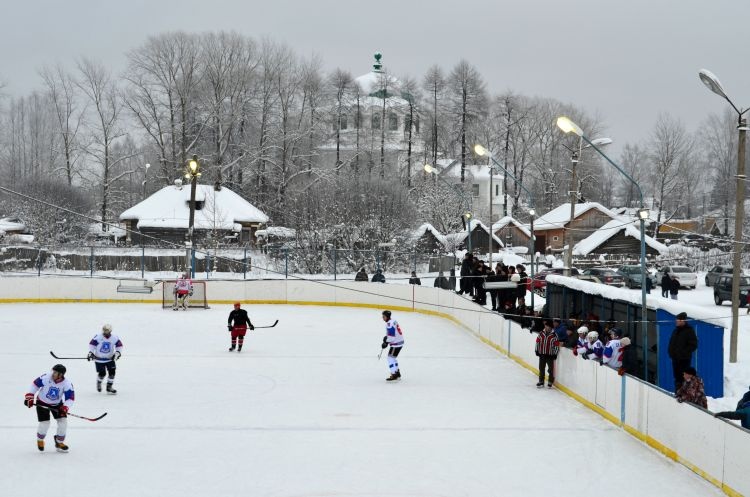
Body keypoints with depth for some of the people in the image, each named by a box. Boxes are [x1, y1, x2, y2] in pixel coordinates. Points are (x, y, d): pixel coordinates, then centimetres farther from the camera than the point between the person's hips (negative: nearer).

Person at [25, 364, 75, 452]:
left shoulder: (67, 384, -24)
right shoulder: (46, 378, -27)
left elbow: (70, 398, -22)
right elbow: (35, 384, -13)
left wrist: (65, 408, -39)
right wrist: (29, 397, -17)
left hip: (57, 404, 2)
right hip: (42, 403, -2)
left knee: (63, 421, -10)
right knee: (44, 424, -11)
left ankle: (59, 442, 13)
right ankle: (40, 440, 21)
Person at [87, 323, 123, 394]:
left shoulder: (115, 338, -8)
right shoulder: (98, 337, -14)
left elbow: (119, 346, 1)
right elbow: (92, 344, -6)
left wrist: (117, 353, -13)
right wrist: (90, 352, -15)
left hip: (110, 359, 2)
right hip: (99, 359, -2)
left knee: (112, 372, -9)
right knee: (102, 373, -5)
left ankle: (109, 387, 5)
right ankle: (99, 382, 30)